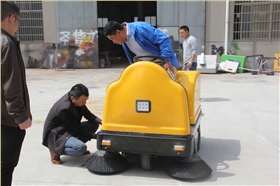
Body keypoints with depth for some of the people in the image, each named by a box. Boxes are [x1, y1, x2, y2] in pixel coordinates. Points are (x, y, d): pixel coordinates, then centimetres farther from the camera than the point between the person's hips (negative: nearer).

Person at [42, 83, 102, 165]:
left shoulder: (77, 99, -10)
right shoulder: (65, 108, -32)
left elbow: (88, 115, 0)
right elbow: (77, 129, -24)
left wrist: (100, 121, -18)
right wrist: (95, 136, -21)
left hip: (68, 129, 9)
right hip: (56, 136, -9)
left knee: (94, 125, -3)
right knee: (81, 148, -31)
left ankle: (74, 145, 9)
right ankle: (55, 151, -7)